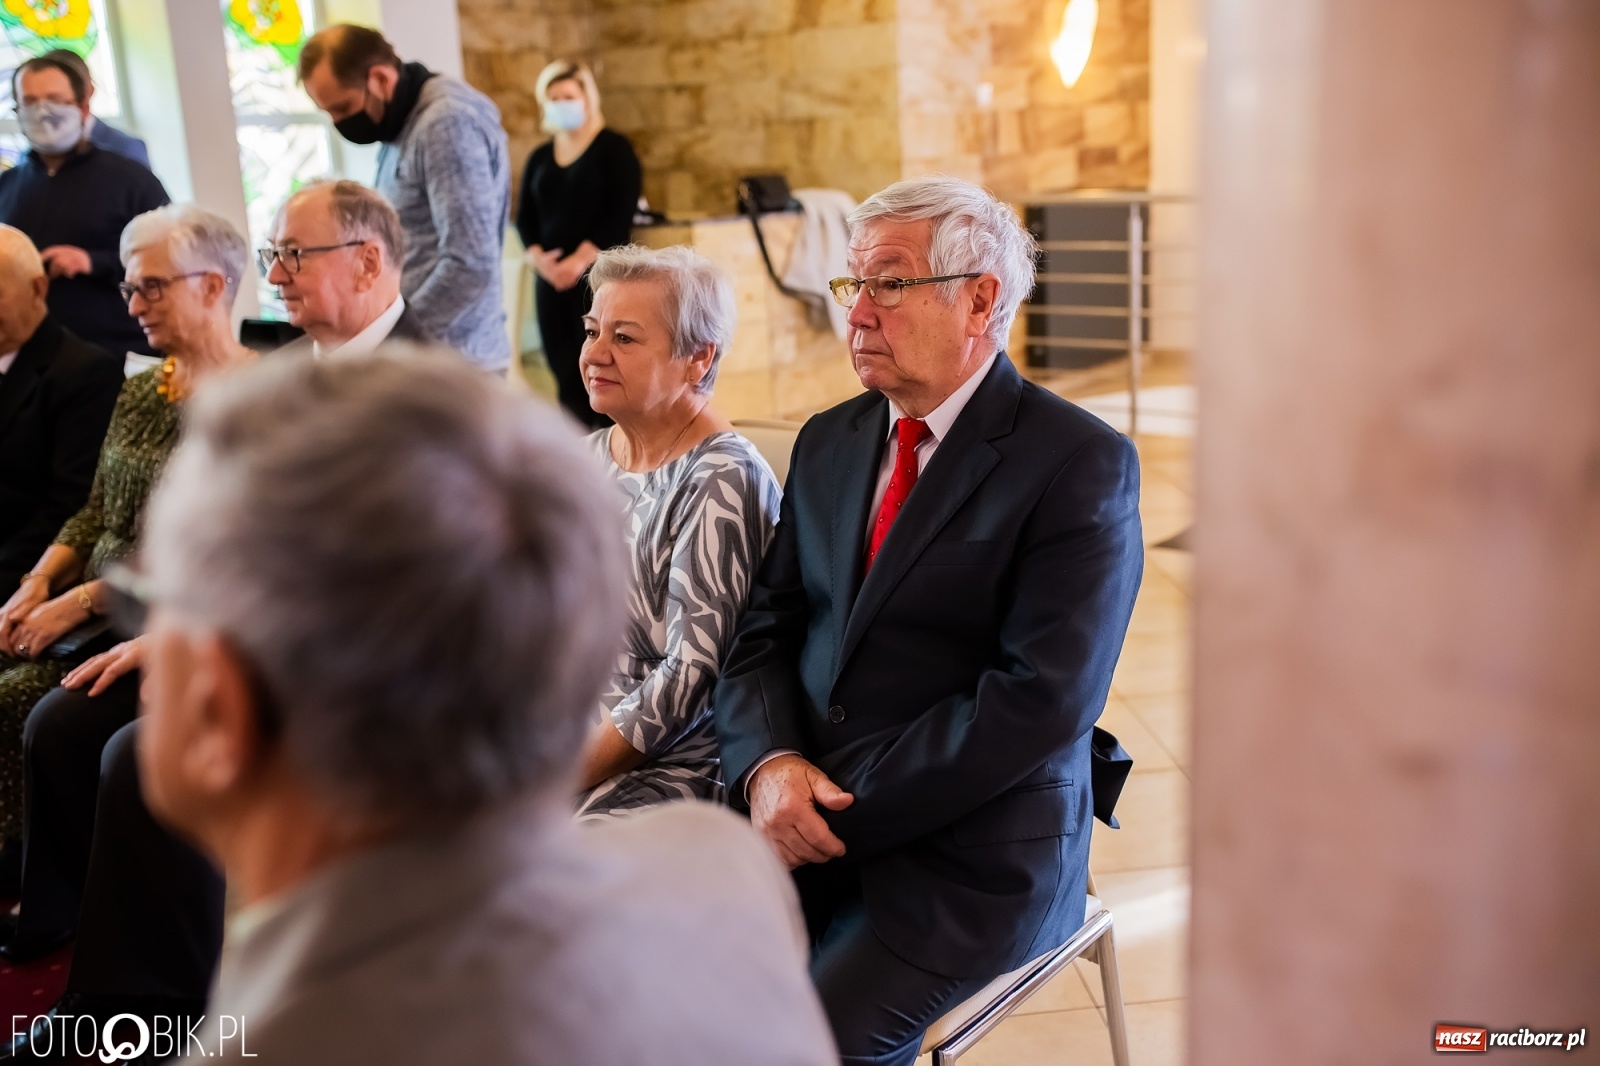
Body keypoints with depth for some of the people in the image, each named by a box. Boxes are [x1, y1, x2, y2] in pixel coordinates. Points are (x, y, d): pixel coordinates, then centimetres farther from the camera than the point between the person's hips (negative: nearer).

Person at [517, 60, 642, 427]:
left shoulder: (615, 148, 0)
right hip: (551, 277, 5)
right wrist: (537, 257, -8)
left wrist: (581, 259, -17)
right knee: (563, 368, 3)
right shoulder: (539, 157, 16)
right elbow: (524, 216, 12)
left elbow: (621, 213, -9)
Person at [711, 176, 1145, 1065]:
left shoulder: (1081, 463, -9)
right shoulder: (829, 442, 12)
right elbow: (765, 633, 10)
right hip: (802, 823, 5)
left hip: (969, 856, -5)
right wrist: (768, 766, -11)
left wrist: (844, 815, -16)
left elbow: (1042, 699, -17)